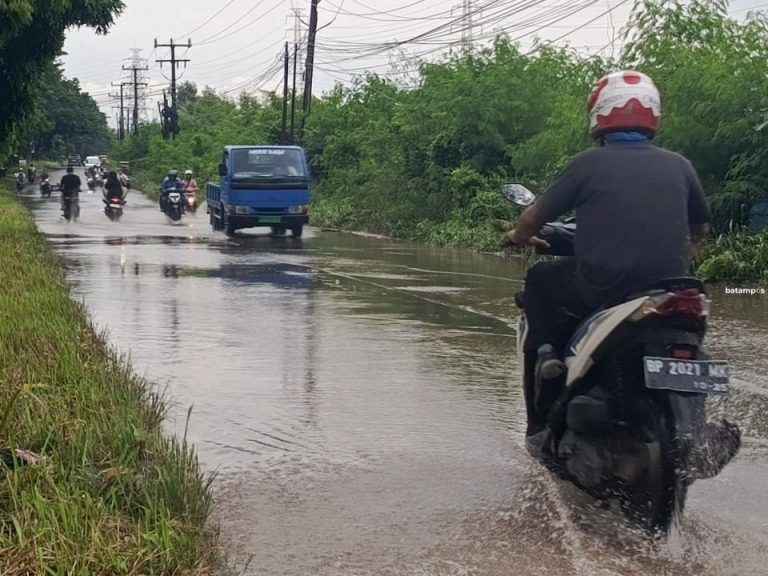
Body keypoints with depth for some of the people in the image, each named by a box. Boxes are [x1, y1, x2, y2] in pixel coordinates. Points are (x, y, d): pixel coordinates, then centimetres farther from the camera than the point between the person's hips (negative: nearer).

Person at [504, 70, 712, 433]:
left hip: (600, 289, -3)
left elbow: (534, 218, 3)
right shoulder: (678, 166, 6)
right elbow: (700, 229, 20)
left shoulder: (589, 163, -3)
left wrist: (519, 237, 26)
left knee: (539, 281, 25)